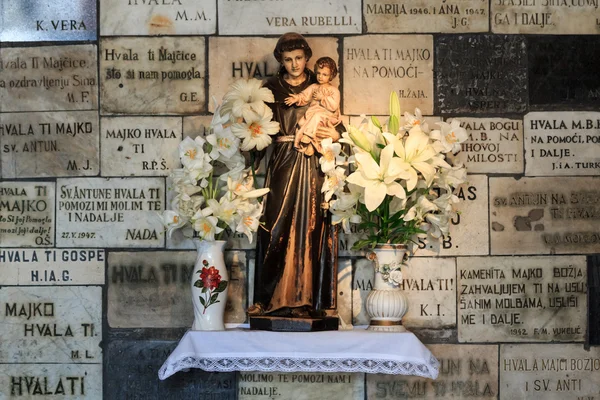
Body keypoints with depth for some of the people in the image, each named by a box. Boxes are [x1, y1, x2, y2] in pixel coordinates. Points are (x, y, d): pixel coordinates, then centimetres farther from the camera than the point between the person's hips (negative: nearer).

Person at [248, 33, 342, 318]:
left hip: (313, 166, 0)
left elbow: (335, 124, 9)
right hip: (282, 164, 0)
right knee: (277, 228, -5)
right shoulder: (271, 88, 10)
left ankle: (307, 299, 2)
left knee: (311, 228, -3)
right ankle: (272, 299, 1)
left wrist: (335, 135, -12)